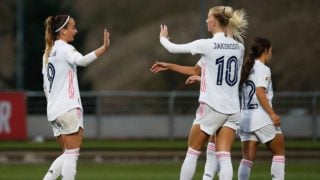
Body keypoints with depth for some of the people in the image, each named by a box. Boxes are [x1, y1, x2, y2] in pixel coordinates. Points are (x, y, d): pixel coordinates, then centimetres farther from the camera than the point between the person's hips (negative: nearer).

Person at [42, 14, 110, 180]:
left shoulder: (48, 53, 17)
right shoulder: (65, 49, -8)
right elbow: (82, 60, -31)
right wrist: (104, 48, -42)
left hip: (53, 110, 8)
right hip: (68, 108, -8)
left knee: (67, 154, 13)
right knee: (72, 154, -6)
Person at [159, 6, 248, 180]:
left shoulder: (207, 45, -11)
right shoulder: (238, 47, 7)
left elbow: (173, 48, 0)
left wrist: (163, 38, 23)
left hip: (212, 108, -5)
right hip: (232, 110, 5)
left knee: (192, 153, 10)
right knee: (224, 157, -2)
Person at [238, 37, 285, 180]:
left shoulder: (247, 68, 15)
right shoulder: (263, 69, -8)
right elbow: (260, 92, -19)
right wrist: (272, 114, -20)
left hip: (246, 118, 7)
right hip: (262, 119, -7)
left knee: (248, 158, 2)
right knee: (279, 152, 8)